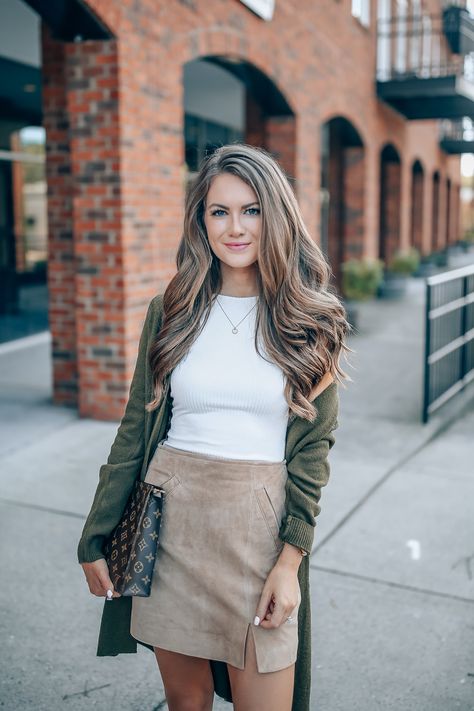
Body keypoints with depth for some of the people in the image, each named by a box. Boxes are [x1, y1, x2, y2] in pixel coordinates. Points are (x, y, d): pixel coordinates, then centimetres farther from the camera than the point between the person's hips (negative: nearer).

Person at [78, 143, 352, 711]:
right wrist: (95, 539, 6)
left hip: (259, 525, -1)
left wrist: (290, 562, -8)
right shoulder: (172, 310, 2)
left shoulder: (311, 320, -2)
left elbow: (314, 446, -1)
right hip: (172, 515, 2)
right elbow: (134, 429, 5)